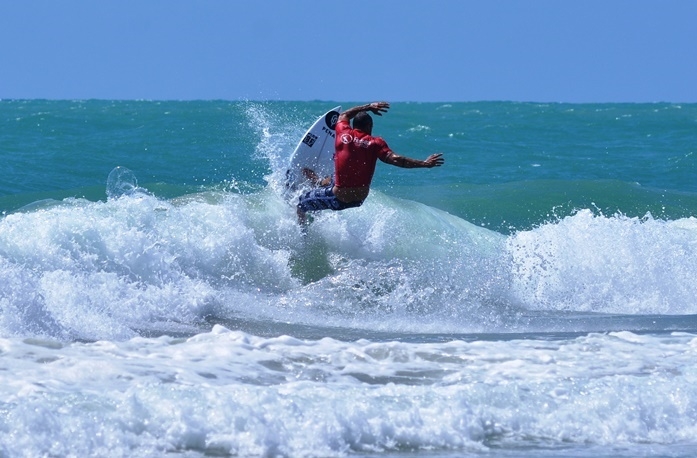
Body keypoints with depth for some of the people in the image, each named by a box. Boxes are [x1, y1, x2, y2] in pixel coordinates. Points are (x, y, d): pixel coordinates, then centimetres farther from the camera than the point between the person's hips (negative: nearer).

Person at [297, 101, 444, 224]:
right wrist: (424, 164, -18)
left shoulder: (343, 133, -6)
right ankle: (319, 183, 65)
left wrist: (368, 107, 26)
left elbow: (344, 115, 17)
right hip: (360, 199, 4)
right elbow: (395, 159, -20)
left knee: (301, 203, 19)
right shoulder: (375, 143, -9)